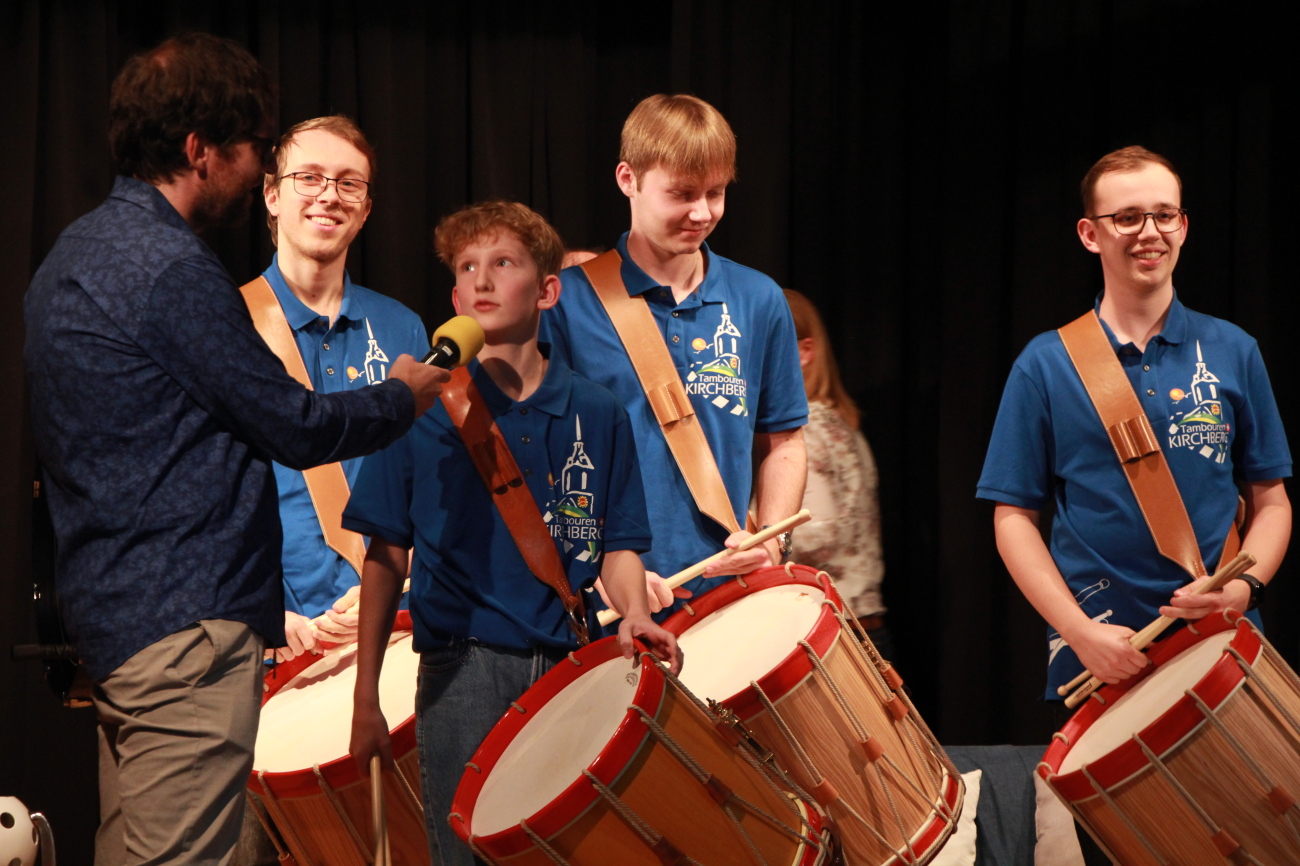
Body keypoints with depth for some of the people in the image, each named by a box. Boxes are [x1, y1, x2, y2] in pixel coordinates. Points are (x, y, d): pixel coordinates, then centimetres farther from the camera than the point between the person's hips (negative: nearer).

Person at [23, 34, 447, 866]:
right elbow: (295, 426, -12)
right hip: (184, 621, -11)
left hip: (112, 610, 11)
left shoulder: (76, 253, 15)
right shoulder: (170, 267, -17)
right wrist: (403, 397, 6)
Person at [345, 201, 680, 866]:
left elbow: (617, 546, 13)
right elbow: (386, 556, 4)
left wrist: (634, 613, -9)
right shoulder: (422, 410, 2)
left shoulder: (595, 414, 7)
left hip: (571, 667, 2)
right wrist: (366, 699, 1)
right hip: (461, 673, -2)